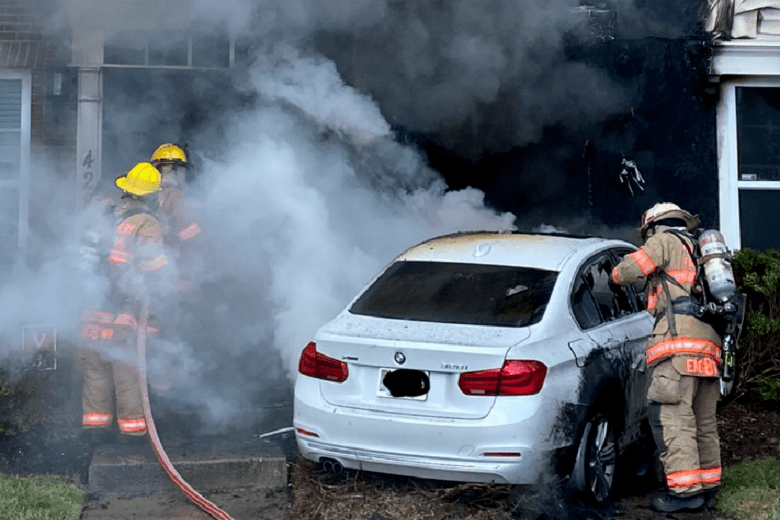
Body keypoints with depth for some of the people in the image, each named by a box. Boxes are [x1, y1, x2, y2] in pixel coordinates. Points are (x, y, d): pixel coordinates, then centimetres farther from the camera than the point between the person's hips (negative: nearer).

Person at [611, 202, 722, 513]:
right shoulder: (698, 251, 32)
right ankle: (708, 485, 18)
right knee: (703, 420, 13)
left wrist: (617, 275, 19)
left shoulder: (665, 241, 8)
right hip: (709, 345, 9)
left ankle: (685, 489, -19)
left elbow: (628, 270, -3)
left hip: (680, 337, -9)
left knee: (671, 416, -12)